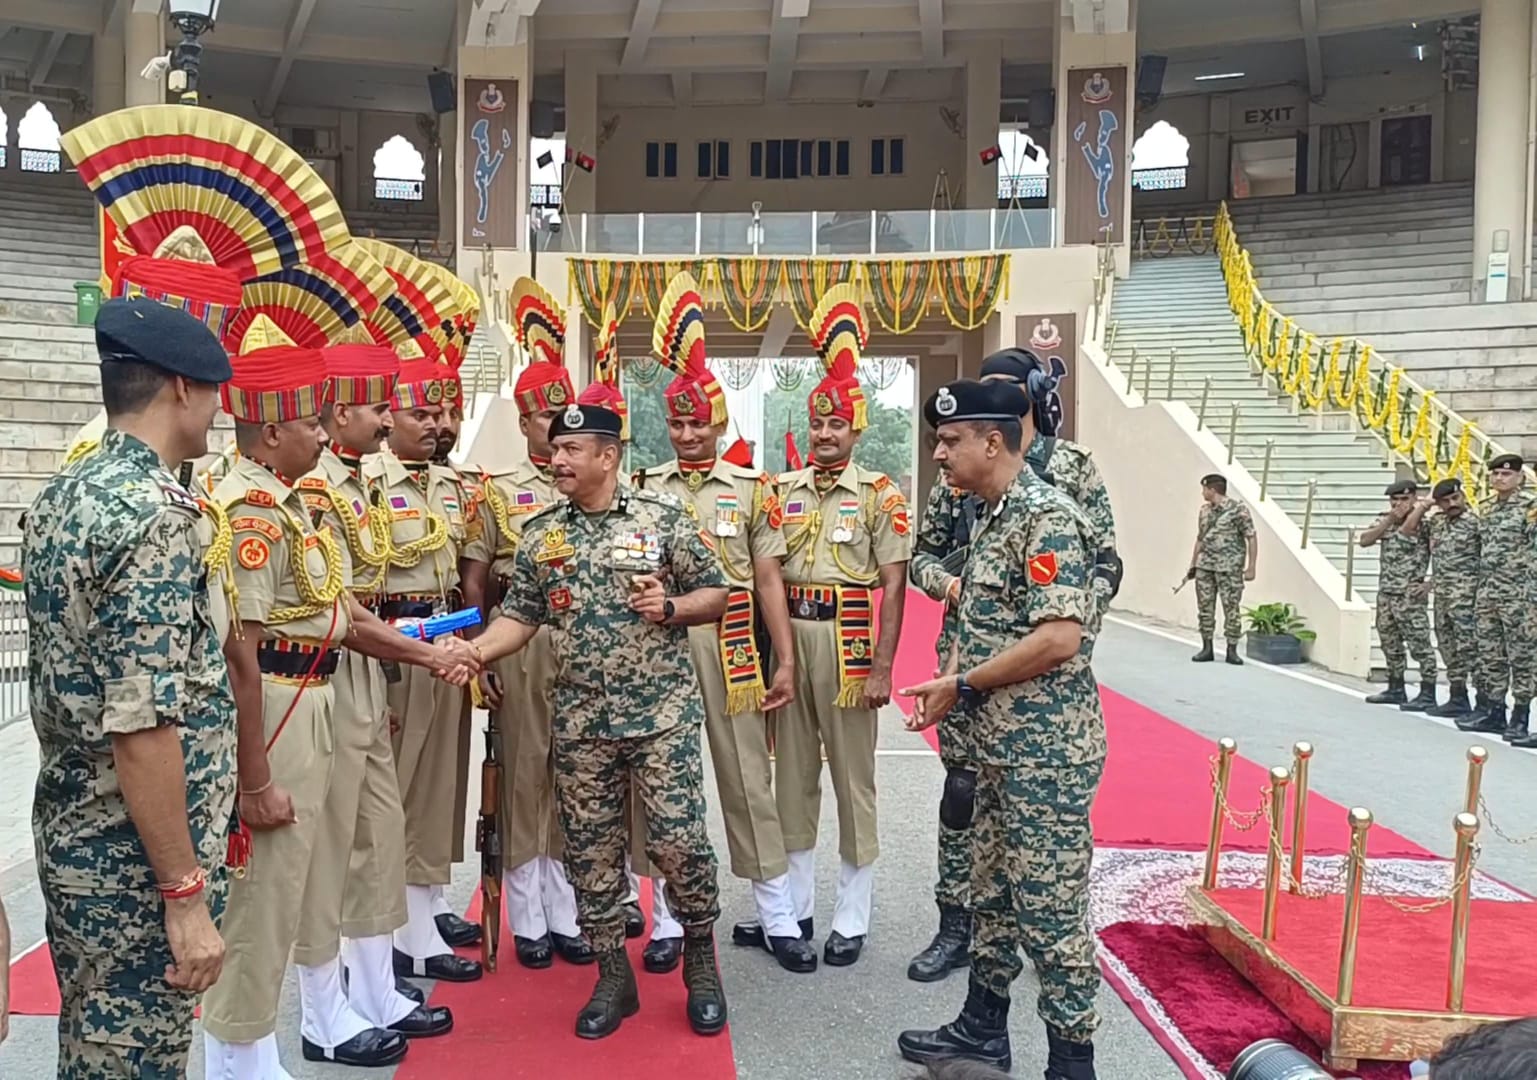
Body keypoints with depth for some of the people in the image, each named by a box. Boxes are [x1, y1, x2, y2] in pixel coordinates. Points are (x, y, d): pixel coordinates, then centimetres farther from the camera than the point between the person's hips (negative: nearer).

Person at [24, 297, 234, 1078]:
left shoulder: (58, 498, 8)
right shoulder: (153, 511, -21)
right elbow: (143, 726, -26)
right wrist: (186, 893, -21)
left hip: (67, 835, 9)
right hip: (134, 861, -9)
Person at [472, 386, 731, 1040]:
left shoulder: (663, 518, -3)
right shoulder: (540, 533, 6)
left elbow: (716, 595, 2)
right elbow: (520, 615, 6)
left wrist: (670, 606, -16)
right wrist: (472, 653, -11)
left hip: (662, 712, -3)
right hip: (581, 721, 3)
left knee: (679, 840, -3)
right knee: (590, 851, 9)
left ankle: (701, 960, 22)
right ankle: (614, 975, 25)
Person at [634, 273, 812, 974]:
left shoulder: (752, 489, 4)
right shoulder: (643, 488, 6)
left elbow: (768, 581, 4)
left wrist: (785, 662, 0)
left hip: (733, 648, -1)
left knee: (748, 779, 5)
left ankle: (776, 918, 16)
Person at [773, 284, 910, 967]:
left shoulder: (880, 496, -3)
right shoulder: (782, 491, 9)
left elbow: (893, 585, -6)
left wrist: (882, 667, -12)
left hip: (847, 642, -4)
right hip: (788, 638, 4)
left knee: (853, 779, 4)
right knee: (792, 775, 12)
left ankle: (851, 918, 16)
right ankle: (793, 904, 26)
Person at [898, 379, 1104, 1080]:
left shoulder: (1047, 517, -18)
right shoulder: (991, 516, 12)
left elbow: (1059, 638, -26)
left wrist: (961, 686, -16)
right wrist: (949, 686, 2)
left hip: (1046, 751, -10)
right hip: (999, 746, 10)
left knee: (1051, 909, 1)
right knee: (992, 891, 20)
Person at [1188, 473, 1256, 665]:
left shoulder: (1238, 510, -8)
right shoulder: (1204, 510, 12)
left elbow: (1251, 539, -8)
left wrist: (1251, 567, -13)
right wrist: (1193, 564, 18)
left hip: (1229, 567, -6)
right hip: (1204, 566, 6)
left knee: (1231, 608, -3)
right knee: (1205, 607, 6)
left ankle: (1232, 650, 5)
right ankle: (1207, 649, 14)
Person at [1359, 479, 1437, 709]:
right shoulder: (1384, 521, 10)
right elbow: (1364, 540, -5)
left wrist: (1430, 584, -17)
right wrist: (1388, 521, -12)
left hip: (1410, 596, -7)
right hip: (1385, 594, 7)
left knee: (1419, 644, -6)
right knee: (1390, 643, 15)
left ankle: (1427, 694, -1)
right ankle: (1396, 689, 26)